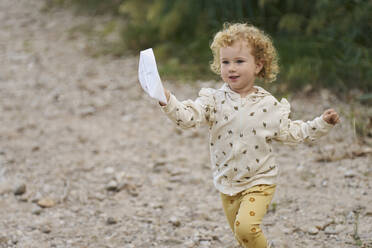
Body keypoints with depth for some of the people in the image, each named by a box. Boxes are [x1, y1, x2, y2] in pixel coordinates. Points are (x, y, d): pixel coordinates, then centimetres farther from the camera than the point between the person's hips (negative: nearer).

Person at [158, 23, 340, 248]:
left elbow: (288, 133, 4)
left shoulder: (269, 105, -6)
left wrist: (322, 123, -3)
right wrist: (168, 101, -38)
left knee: (246, 227, -24)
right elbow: (188, 116, -19)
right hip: (227, 184, 3)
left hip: (260, 181, -3)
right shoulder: (215, 100, -7)